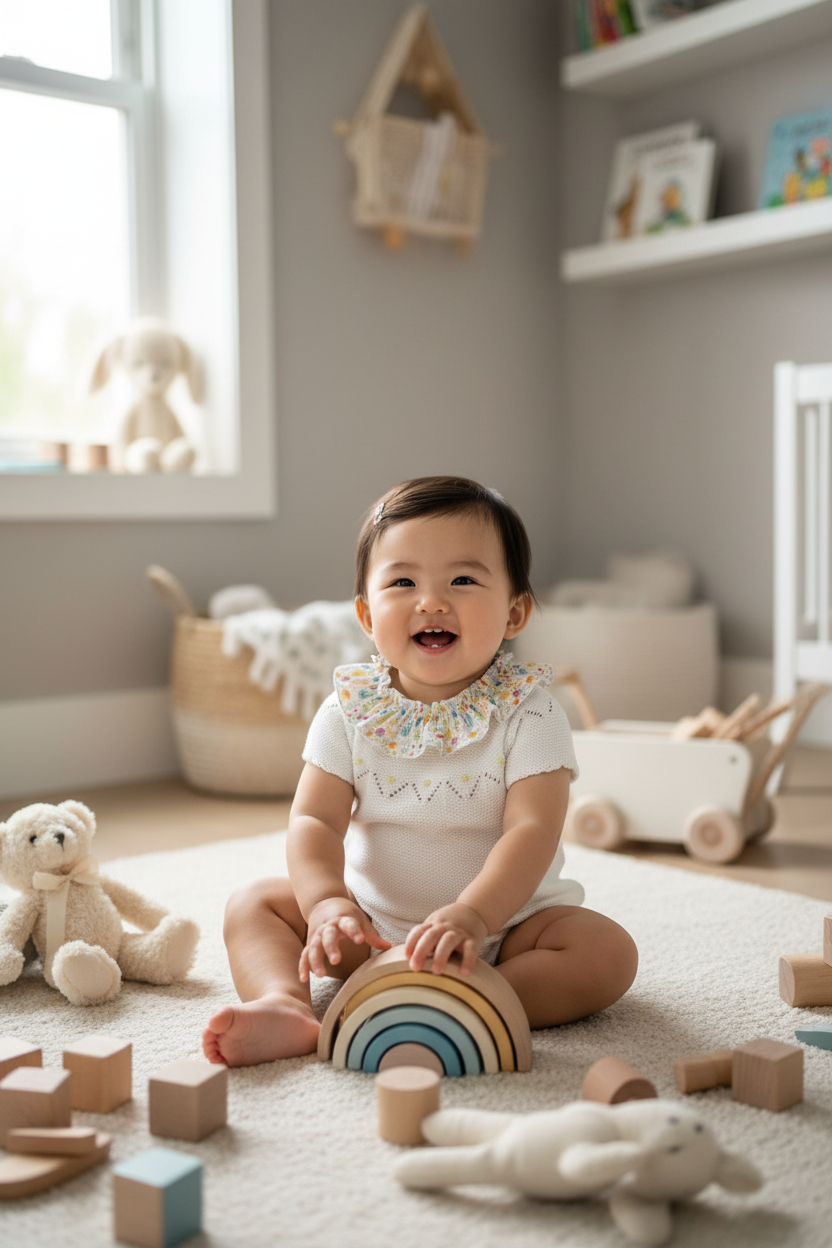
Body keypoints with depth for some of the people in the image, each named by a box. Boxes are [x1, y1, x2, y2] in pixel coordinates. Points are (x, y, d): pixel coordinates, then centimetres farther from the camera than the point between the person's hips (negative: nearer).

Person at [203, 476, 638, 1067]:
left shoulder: (527, 710, -14)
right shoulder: (351, 708, -5)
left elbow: (533, 829, -25)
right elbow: (315, 820, -10)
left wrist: (473, 916, -41)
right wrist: (326, 902, -31)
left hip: (505, 920, -2)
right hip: (375, 920, 3)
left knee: (608, 952, -26)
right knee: (254, 902, -8)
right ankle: (285, 1007, -31)